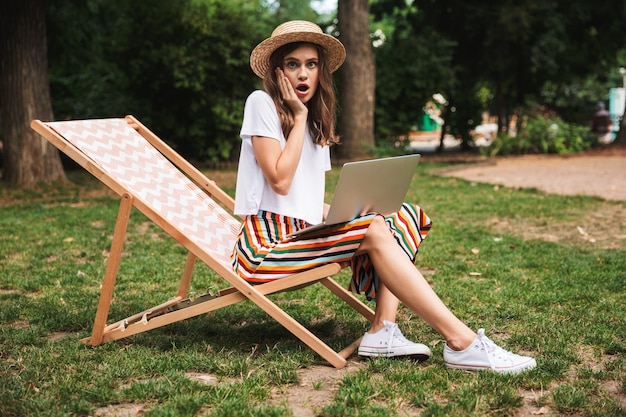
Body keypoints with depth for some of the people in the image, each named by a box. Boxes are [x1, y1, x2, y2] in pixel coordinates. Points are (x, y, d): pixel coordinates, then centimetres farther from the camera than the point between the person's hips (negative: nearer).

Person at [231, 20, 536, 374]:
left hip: (302, 233, 8)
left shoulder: (316, 122, 19)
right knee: (373, 231, -25)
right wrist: (298, 118, -8)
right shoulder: (261, 103, -3)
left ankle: (383, 331, -21)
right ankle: (461, 342, -28)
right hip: (266, 243, -8)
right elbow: (280, 181, -14)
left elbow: (312, 201, 15)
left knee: (405, 217, -3)